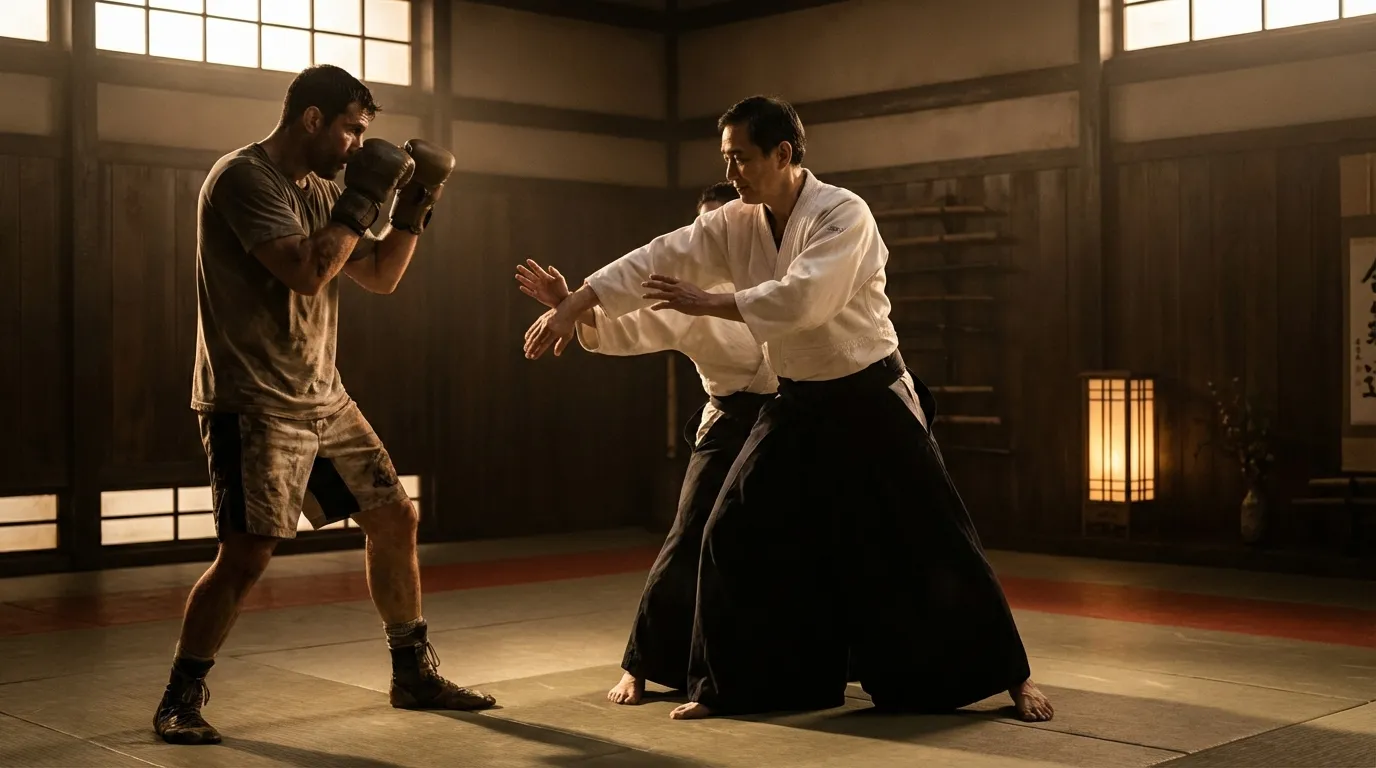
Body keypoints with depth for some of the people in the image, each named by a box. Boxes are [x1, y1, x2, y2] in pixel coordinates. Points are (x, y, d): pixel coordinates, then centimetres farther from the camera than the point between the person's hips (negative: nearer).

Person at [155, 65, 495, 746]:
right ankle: (180, 700, 7)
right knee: (247, 554, -13)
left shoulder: (320, 192, 12)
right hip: (253, 403, -8)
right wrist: (364, 197, -16)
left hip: (322, 397, 9)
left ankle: (413, 674, 22)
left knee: (394, 519, 8)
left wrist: (413, 209, 4)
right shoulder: (244, 178, -13)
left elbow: (380, 278, 17)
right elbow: (305, 273, -24)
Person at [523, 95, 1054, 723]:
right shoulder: (736, 224, -1)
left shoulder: (843, 215, -20)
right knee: (737, 536, 2)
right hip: (800, 407, 6)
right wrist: (572, 306, -12)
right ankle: (728, 686, 17)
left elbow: (801, 300, -32)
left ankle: (1012, 677, 14)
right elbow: (660, 258, -6)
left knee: (930, 547, -2)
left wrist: (706, 303, -24)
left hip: (870, 404, -5)